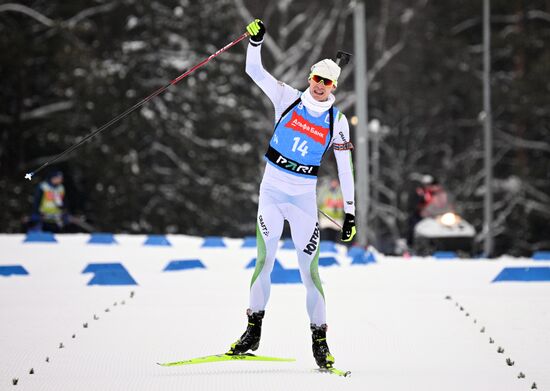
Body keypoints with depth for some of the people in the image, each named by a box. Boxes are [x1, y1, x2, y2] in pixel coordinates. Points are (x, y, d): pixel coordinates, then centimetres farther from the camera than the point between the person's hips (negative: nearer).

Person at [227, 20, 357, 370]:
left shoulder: (337, 121, 0)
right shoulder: (288, 98, 2)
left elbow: (345, 169, 2)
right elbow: (255, 71, -4)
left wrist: (350, 213, -1)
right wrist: (255, 41, -21)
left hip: (304, 199, -1)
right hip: (271, 191, 1)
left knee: (310, 270, -3)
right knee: (264, 260, -4)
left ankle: (320, 339, 7)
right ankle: (254, 330, 7)